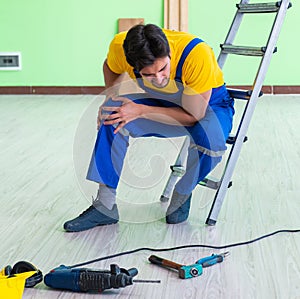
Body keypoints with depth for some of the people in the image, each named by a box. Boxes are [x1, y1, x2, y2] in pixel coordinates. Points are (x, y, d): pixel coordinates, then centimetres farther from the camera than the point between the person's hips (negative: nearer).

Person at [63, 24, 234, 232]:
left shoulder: (197, 54, -38)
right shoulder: (120, 47, -26)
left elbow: (194, 115, -29)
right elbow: (111, 67, 1)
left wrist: (141, 111, -32)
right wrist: (111, 99, -15)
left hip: (209, 105, -3)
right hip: (163, 102, 4)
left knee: (209, 138, -37)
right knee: (115, 118, -21)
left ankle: (182, 195, -6)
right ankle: (105, 207, -13)